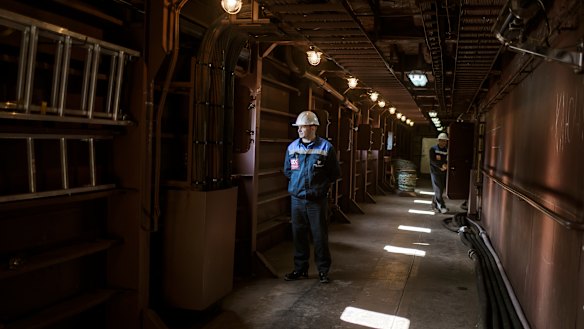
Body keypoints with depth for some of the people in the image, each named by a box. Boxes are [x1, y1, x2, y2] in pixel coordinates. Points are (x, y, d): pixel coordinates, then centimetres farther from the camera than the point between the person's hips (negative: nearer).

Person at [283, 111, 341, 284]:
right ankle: (300, 269, 23)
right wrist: (298, 182, 11)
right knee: (298, 235, 10)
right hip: (296, 199, 4)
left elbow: (335, 173, 3)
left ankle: (323, 271, 16)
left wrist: (321, 185, 2)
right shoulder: (292, 147, 5)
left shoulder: (326, 147, -5)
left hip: (317, 200, -3)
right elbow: (287, 170, 19)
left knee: (320, 236, 3)